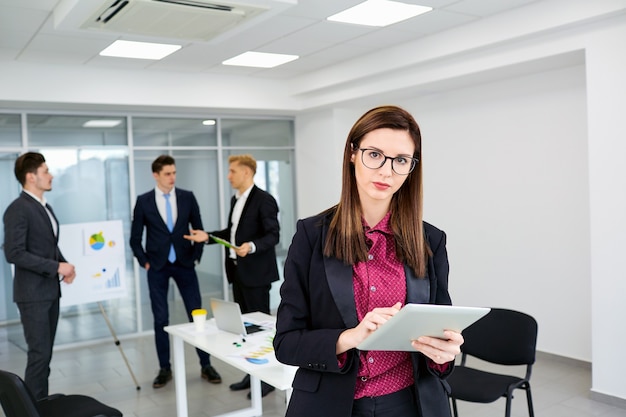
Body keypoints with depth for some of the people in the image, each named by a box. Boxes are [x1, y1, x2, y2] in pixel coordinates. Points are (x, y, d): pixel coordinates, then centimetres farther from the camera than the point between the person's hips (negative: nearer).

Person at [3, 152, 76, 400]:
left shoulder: (45, 207, 14)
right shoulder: (18, 209, -14)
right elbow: (14, 253, -21)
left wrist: (64, 266, 3)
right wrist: (56, 267, -19)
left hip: (50, 291, 8)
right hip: (33, 293, -8)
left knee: (45, 353, 12)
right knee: (39, 353, -5)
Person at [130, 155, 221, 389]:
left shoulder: (187, 197, 2)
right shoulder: (143, 201, -1)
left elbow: (198, 229, 8)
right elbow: (135, 238, 4)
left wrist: (196, 256, 2)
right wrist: (145, 262, -1)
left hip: (184, 264, 1)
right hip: (157, 267, 0)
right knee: (161, 319, 5)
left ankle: (206, 366, 13)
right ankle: (164, 369, 18)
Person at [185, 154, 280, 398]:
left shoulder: (264, 200, -13)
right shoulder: (235, 200, 14)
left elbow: (273, 235, -18)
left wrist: (252, 246, -33)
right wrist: (207, 237, 9)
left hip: (256, 273, -9)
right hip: (238, 271, 9)